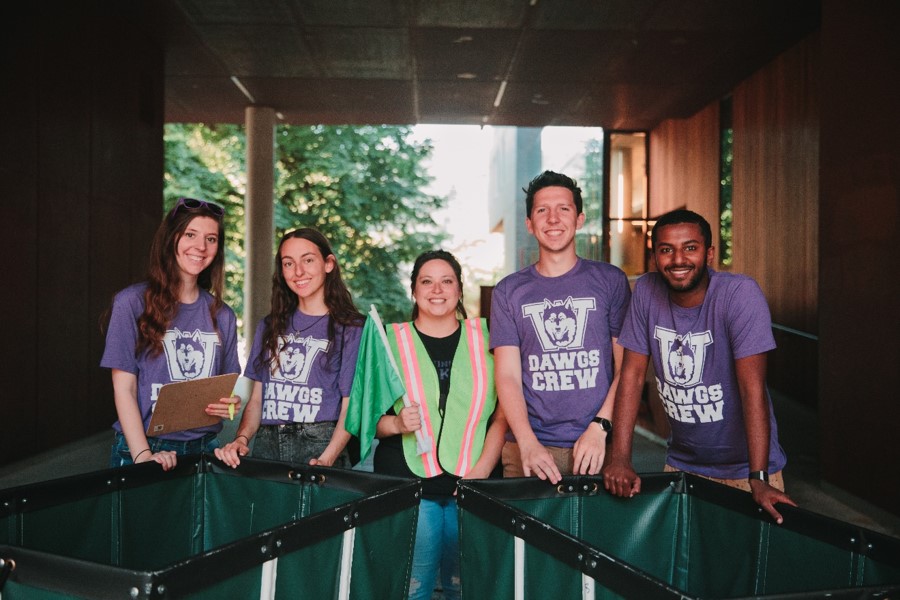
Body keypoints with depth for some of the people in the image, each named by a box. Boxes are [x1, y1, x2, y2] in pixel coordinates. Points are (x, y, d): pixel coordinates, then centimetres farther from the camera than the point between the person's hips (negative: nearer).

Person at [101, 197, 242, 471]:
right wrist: (143, 455, -17)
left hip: (203, 447, 4)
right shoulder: (132, 302, -6)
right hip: (144, 449, -3)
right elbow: (124, 388, -9)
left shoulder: (222, 315, 6)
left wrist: (230, 403, -8)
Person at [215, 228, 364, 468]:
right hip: (266, 445, 4)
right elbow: (257, 398, 13)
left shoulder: (351, 328, 0)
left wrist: (326, 460, -17)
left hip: (320, 445, -3)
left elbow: (350, 406, -5)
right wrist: (242, 438, -5)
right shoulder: (270, 326, 15)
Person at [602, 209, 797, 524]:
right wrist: (619, 459, -13)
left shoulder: (741, 294, -19)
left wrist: (759, 480, -28)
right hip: (681, 463, 3)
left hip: (743, 467, -3)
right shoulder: (646, 291, -8)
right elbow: (633, 374, -7)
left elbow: (752, 387, -24)